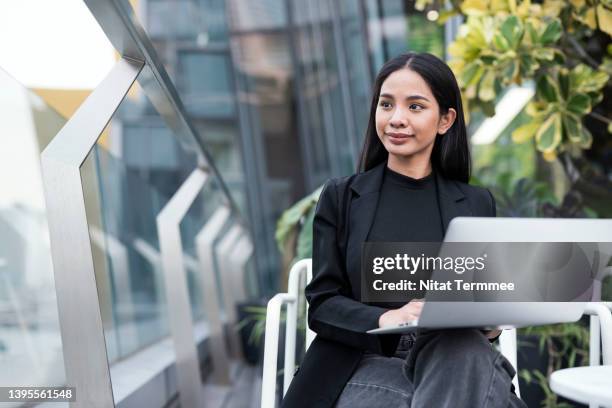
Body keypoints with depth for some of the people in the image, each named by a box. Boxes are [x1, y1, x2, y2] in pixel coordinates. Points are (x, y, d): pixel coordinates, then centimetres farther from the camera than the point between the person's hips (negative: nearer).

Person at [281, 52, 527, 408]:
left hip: (456, 359, 2)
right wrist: (385, 319, -21)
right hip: (366, 362, -2)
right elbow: (322, 303, -1)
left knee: (468, 352, -33)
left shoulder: (477, 204, 10)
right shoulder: (340, 197, 6)